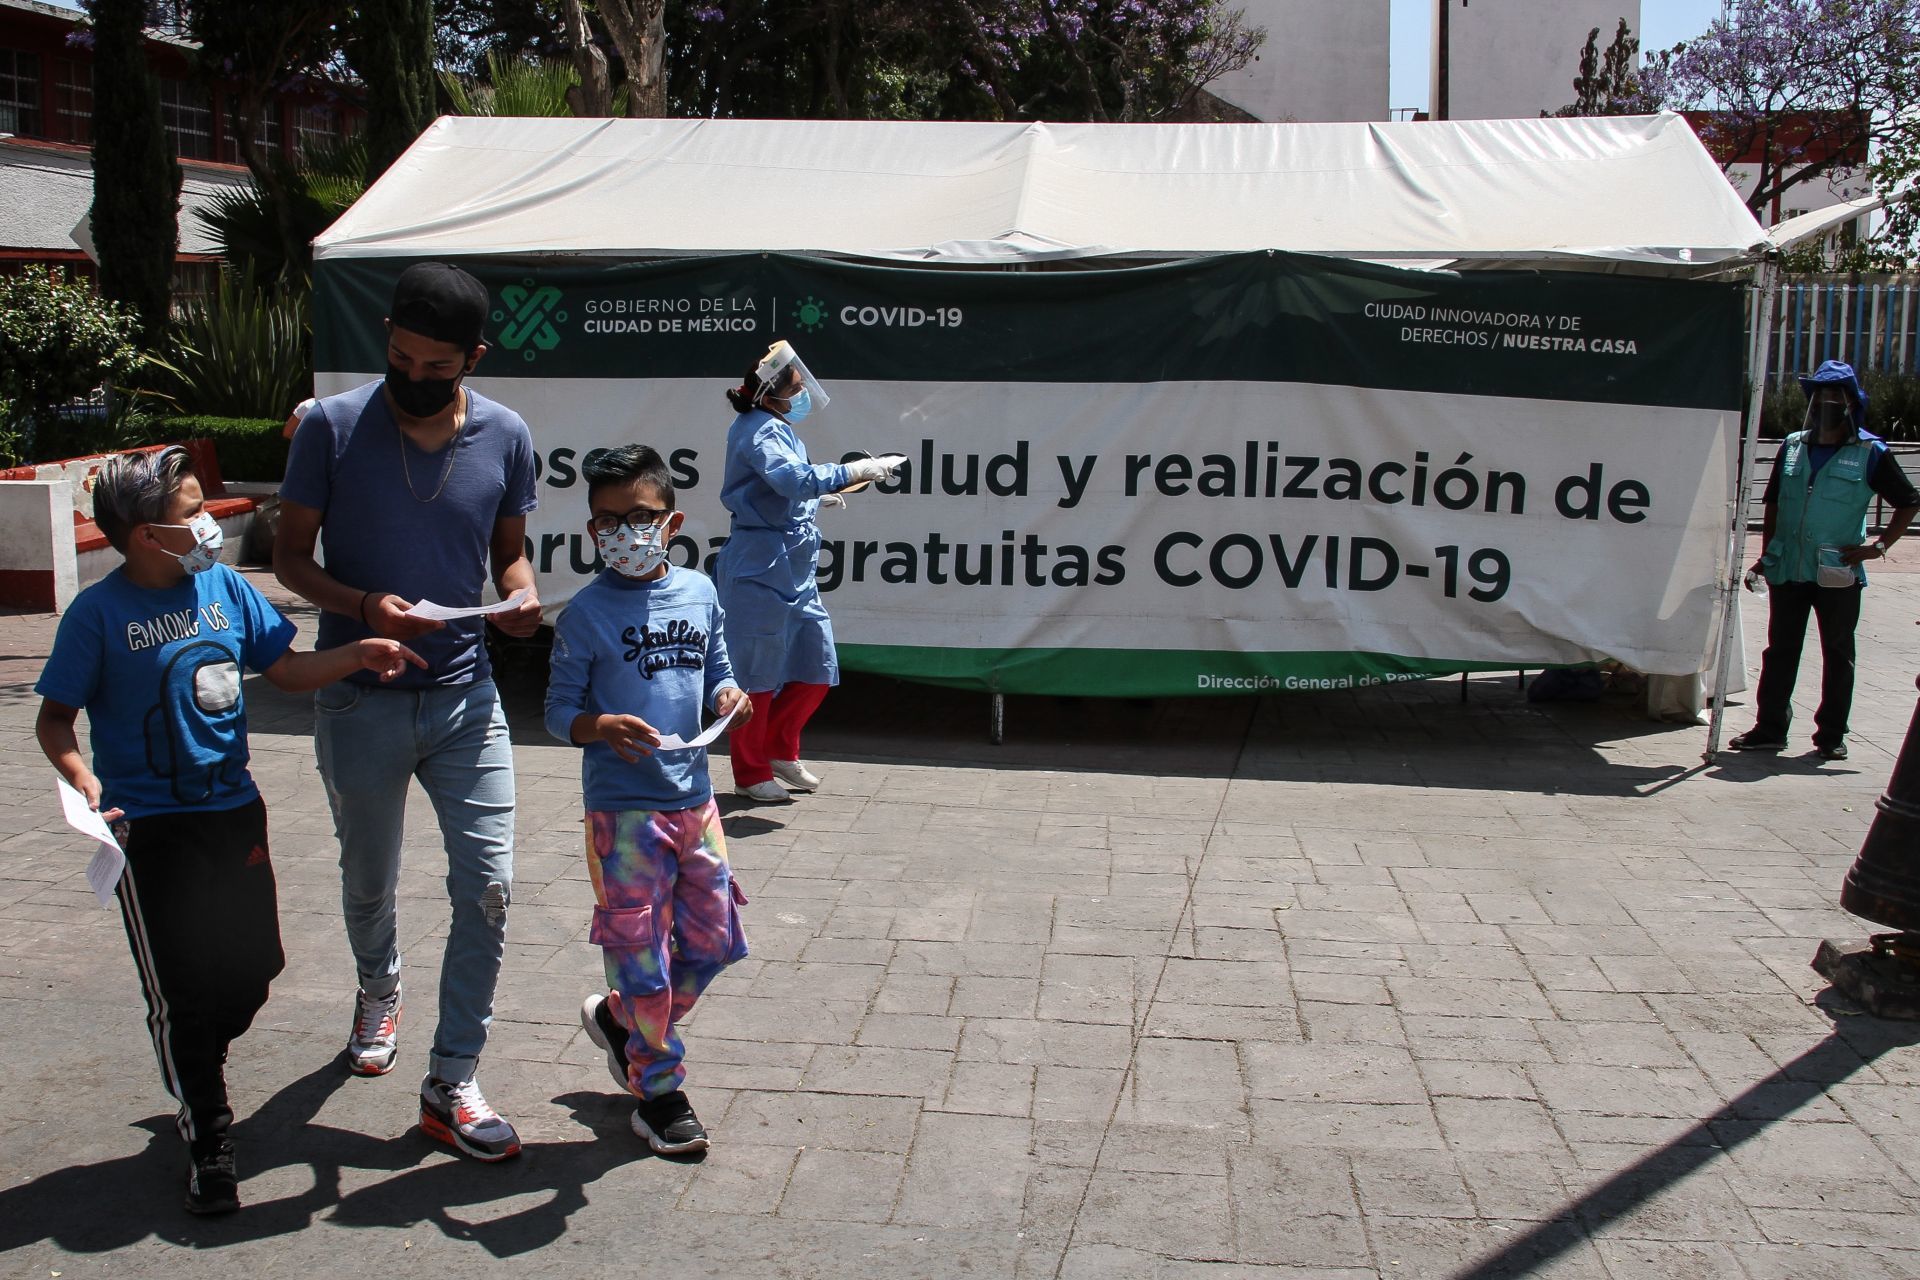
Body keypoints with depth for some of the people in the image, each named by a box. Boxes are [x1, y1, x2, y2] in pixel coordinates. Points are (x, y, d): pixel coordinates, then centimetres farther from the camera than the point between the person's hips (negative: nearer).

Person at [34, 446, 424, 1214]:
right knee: (182, 989, 3)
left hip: (233, 810, 5)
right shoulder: (99, 613, -12)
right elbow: (54, 722, -8)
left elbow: (285, 668, 9)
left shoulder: (224, 587, 1)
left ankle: (194, 1070, 42)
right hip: (148, 827, -5)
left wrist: (358, 654, -8)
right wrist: (86, 787, -25)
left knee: (252, 968, 12)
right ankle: (208, 1143, 19)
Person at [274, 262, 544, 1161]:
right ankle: (378, 995, 50)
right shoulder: (332, 427, -7)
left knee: (487, 885, -6)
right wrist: (364, 605, -20)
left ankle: (451, 1085, 7)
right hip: (361, 703, -1)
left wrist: (522, 595, -12)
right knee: (369, 882, 17)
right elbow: (290, 554, -2)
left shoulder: (505, 436, -1)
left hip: (465, 694, 1)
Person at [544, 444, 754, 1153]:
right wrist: (601, 727, -25)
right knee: (640, 952, 4)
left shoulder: (699, 593, 4)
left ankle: (618, 1018, 37)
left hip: (694, 798, 5)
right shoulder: (587, 612, -8)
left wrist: (729, 697, -7)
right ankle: (658, 1089, 22)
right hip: (624, 807, -5)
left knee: (713, 940, 14)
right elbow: (558, 710, -5)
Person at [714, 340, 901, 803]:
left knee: (817, 668, 12)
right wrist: (856, 470, -28)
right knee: (757, 673, 2)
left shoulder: (779, 429, 16)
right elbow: (792, 479, -32)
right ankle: (751, 773, 16)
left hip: (796, 570, 10)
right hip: (760, 569, -10)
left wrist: (818, 500, 13)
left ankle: (780, 751, 28)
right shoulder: (759, 430, -14)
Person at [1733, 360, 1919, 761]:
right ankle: (1769, 728, 14)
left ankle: (1831, 735, 14)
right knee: (1779, 651, 7)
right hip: (1787, 570, 3)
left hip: (1839, 574, -3)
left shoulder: (1870, 453, -2)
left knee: (1837, 655, 6)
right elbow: (1772, 503, 16)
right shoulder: (1793, 446, 9)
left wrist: (1878, 546, -6)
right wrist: (1766, 555, 10)